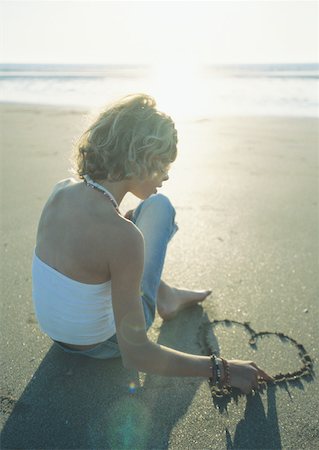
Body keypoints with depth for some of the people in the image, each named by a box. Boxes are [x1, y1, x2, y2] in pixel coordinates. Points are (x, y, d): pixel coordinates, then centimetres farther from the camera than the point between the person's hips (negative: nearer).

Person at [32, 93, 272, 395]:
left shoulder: (60, 191, -14)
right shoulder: (122, 237, -34)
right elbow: (135, 356, -28)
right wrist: (221, 369, -19)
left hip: (55, 332, 6)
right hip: (103, 344, -5)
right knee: (159, 206, 0)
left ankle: (166, 295, 30)